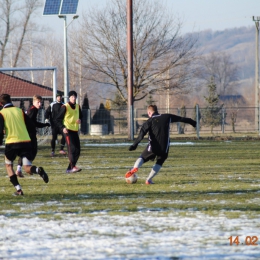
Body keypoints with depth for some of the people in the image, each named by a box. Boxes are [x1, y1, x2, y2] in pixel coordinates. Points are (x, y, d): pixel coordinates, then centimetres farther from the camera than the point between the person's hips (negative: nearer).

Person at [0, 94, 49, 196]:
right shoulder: (20, 111, 11)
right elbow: (31, 127, 10)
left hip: (11, 143, -3)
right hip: (26, 141, 3)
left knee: (9, 165, 19)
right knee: (27, 168, 3)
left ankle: (18, 189, 7)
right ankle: (38, 170, -32)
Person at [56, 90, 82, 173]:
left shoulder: (77, 106, 12)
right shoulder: (65, 107, -7)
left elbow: (80, 116, 25)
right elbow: (58, 119, -7)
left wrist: (80, 120, 0)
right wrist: (63, 128, -21)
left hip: (75, 130, 7)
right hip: (68, 130, -7)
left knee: (77, 151, 5)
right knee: (72, 148, -18)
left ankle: (69, 168, 12)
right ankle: (73, 167, -24)